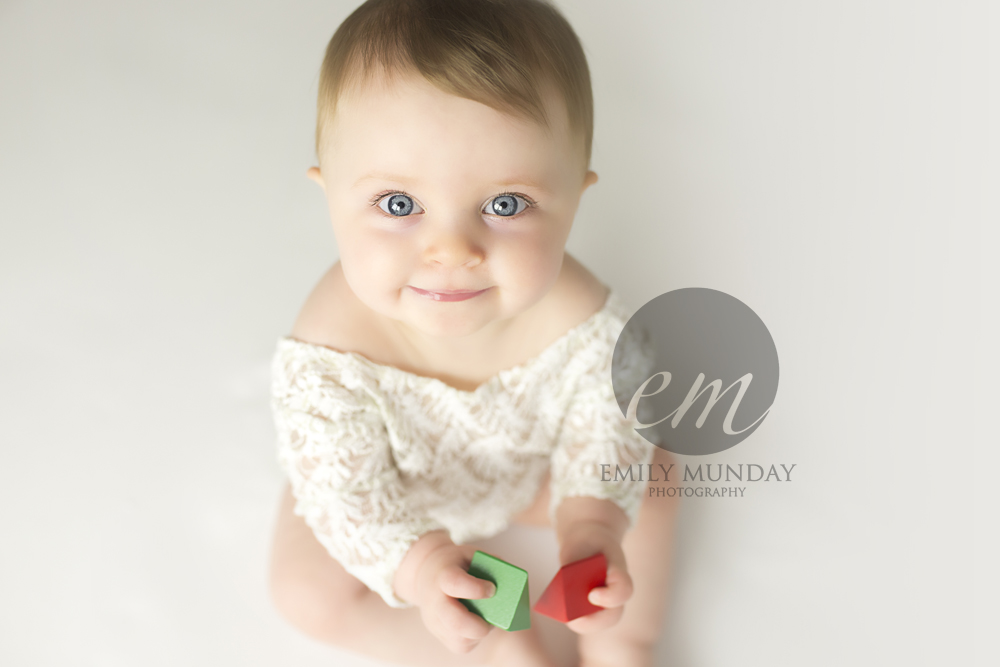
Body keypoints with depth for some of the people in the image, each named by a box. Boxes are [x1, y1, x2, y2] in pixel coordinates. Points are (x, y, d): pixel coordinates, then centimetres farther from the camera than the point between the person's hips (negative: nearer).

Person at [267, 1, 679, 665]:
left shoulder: (581, 319, -36)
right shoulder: (329, 351, -42)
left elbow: (608, 428, -20)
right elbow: (343, 488, -31)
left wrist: (593, 522, -38)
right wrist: (414, 563, -47)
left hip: (530, 463, 2)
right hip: (397, 479, -1)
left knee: (652, 473, -2)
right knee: (307, 590, -11)